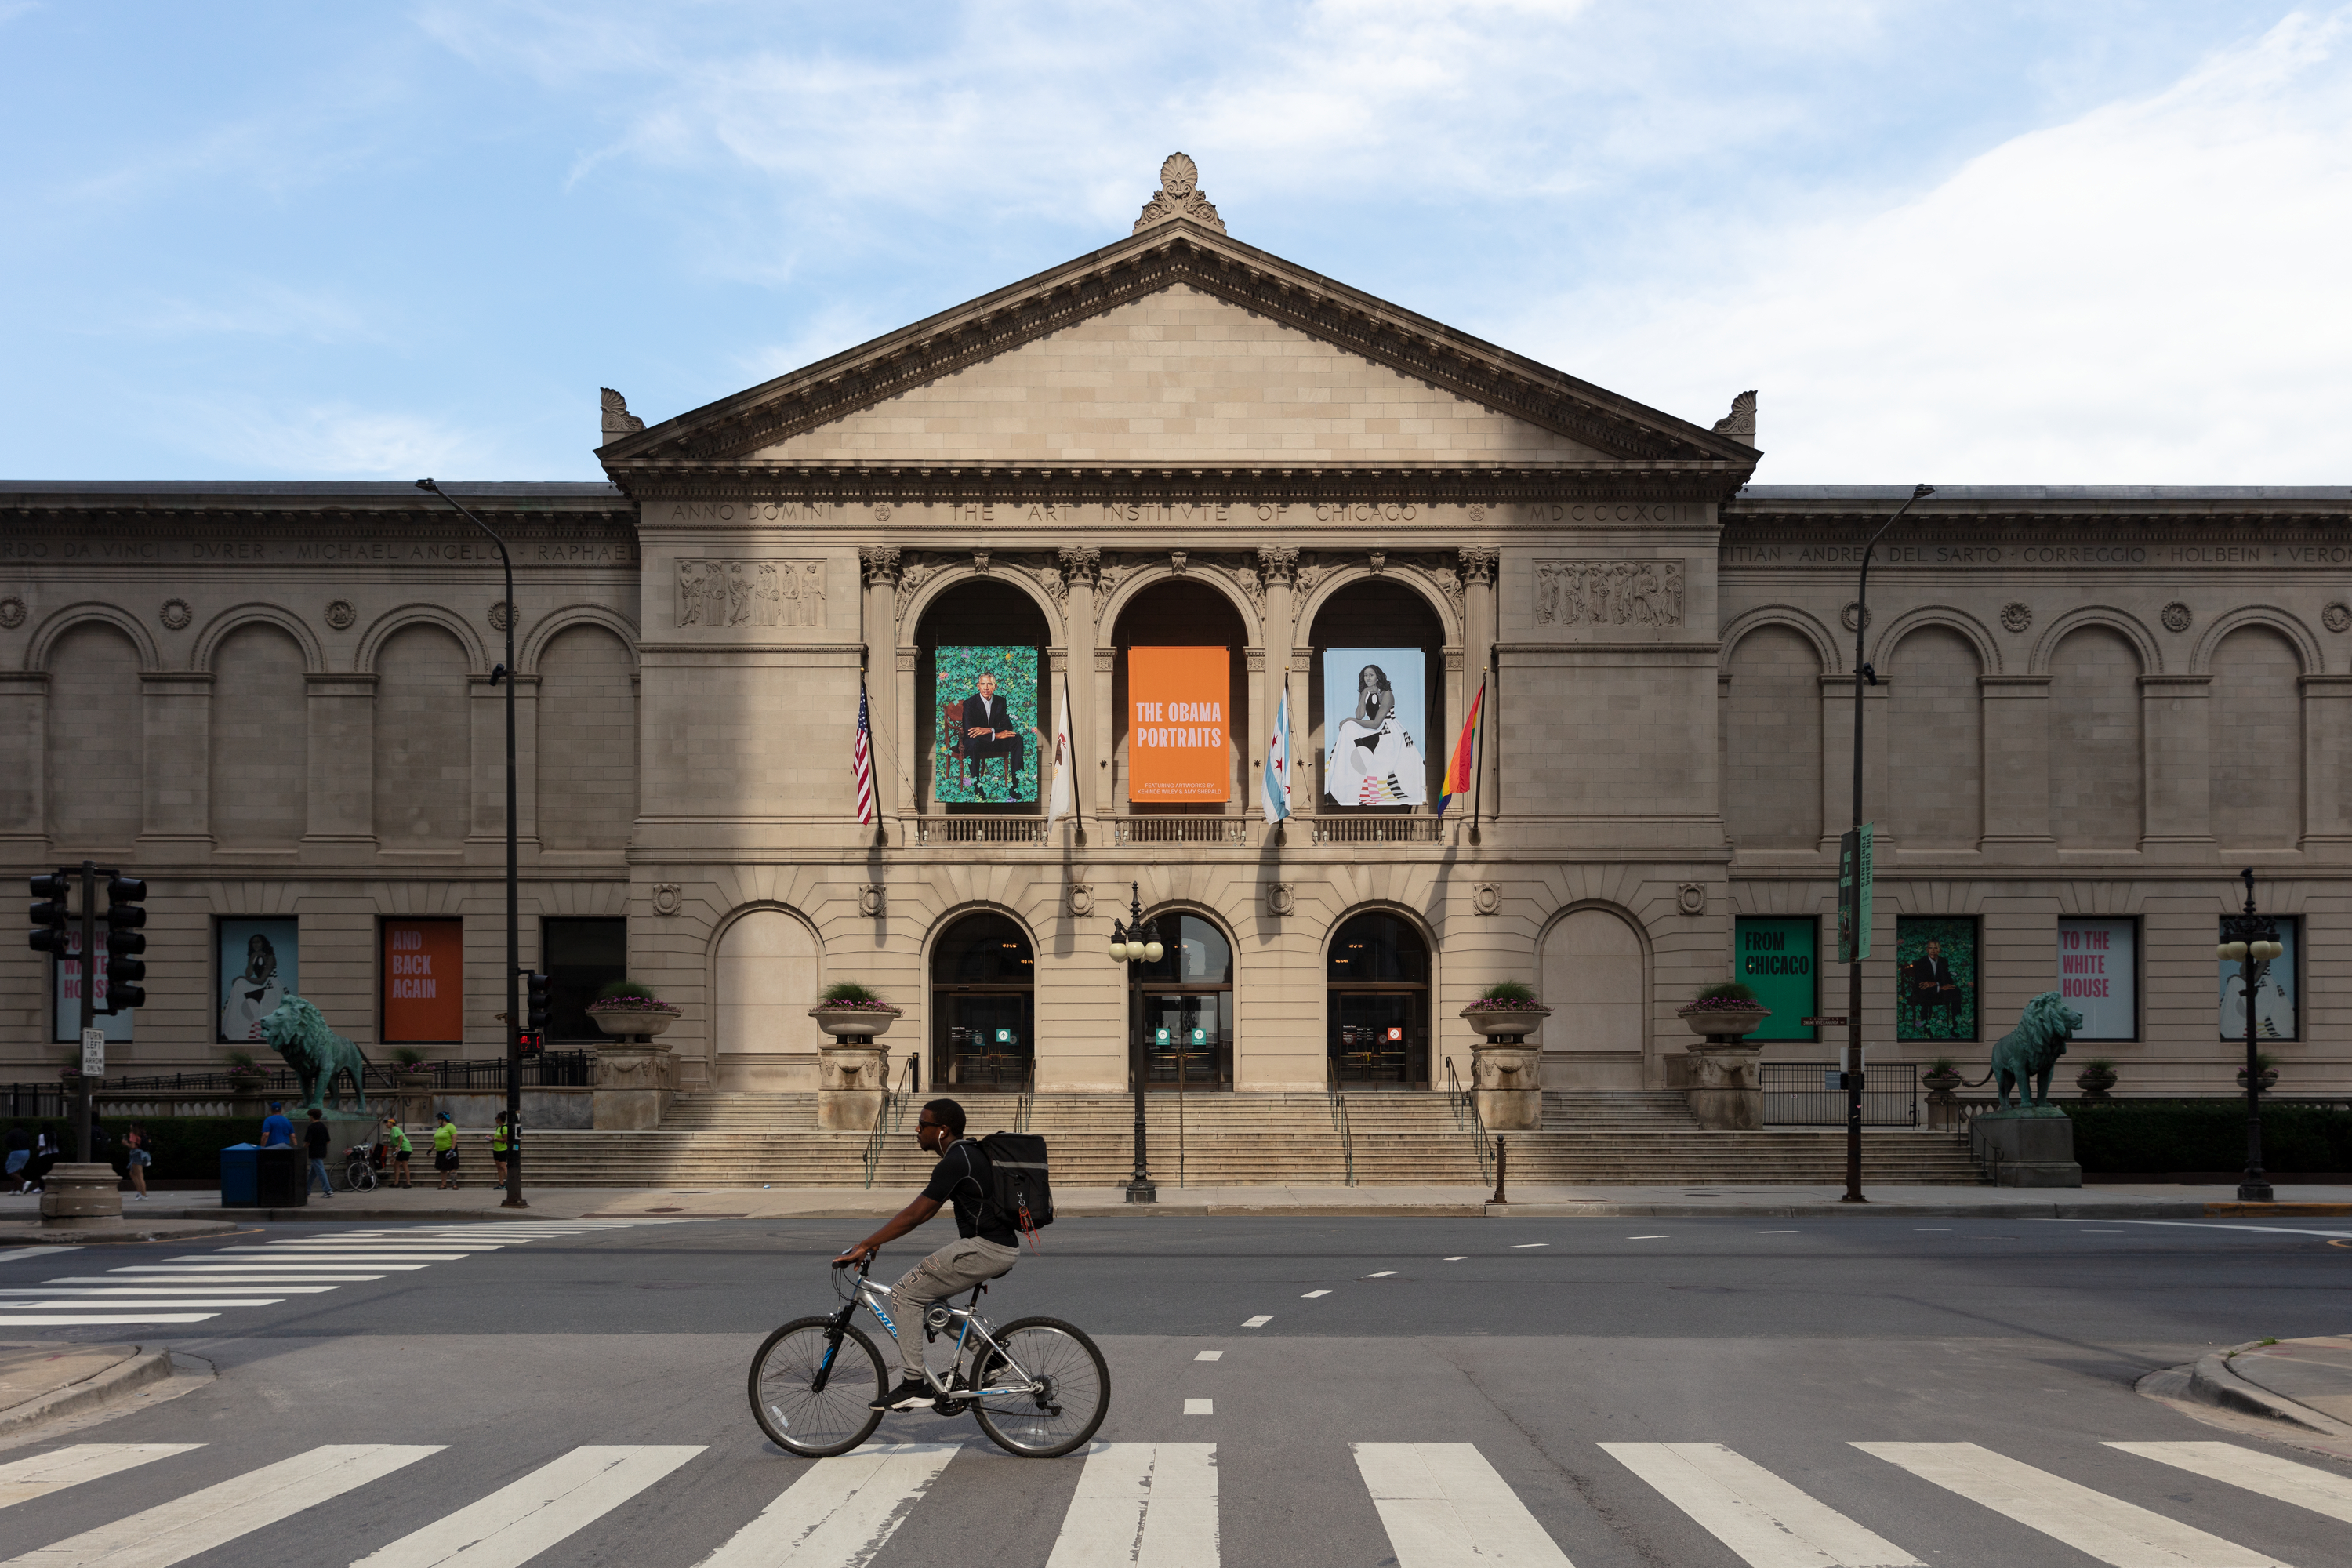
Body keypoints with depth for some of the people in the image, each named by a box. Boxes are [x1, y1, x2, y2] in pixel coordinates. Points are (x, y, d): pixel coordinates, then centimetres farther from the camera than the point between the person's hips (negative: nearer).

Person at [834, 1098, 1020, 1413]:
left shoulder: (955, 1162, -14)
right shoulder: (970, 1153, 17)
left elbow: (915, 1215, -18)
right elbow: (925, 1210, 22)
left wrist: (865, 1245, -15)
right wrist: (877, 1239, 20)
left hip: (984, 1249, -10)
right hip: (1005, 1249, 10)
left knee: (905, 1295, -4)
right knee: (926, 1294, 22)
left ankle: (914, 1385, -5)